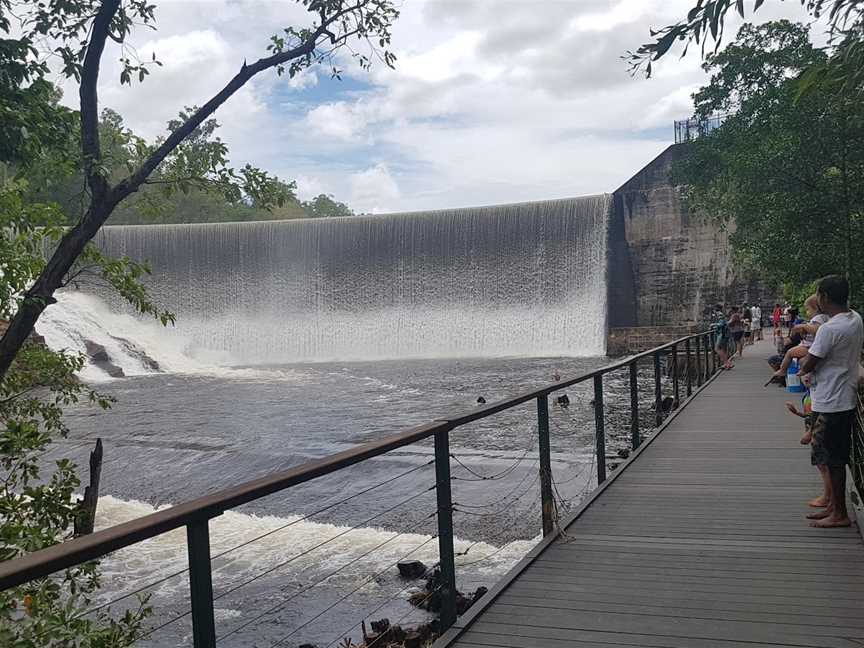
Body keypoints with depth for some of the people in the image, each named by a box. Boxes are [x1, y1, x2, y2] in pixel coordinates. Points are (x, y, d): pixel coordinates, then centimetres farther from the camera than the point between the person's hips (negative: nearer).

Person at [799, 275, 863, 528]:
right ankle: (833, 505, 27)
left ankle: (840, 514, 9)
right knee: (835, 457, 18)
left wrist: (803, 362, 4)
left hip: (831, 403, -9)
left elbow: (807, 366, -17)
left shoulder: (829, 329, -23)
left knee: (832, 460, 0)